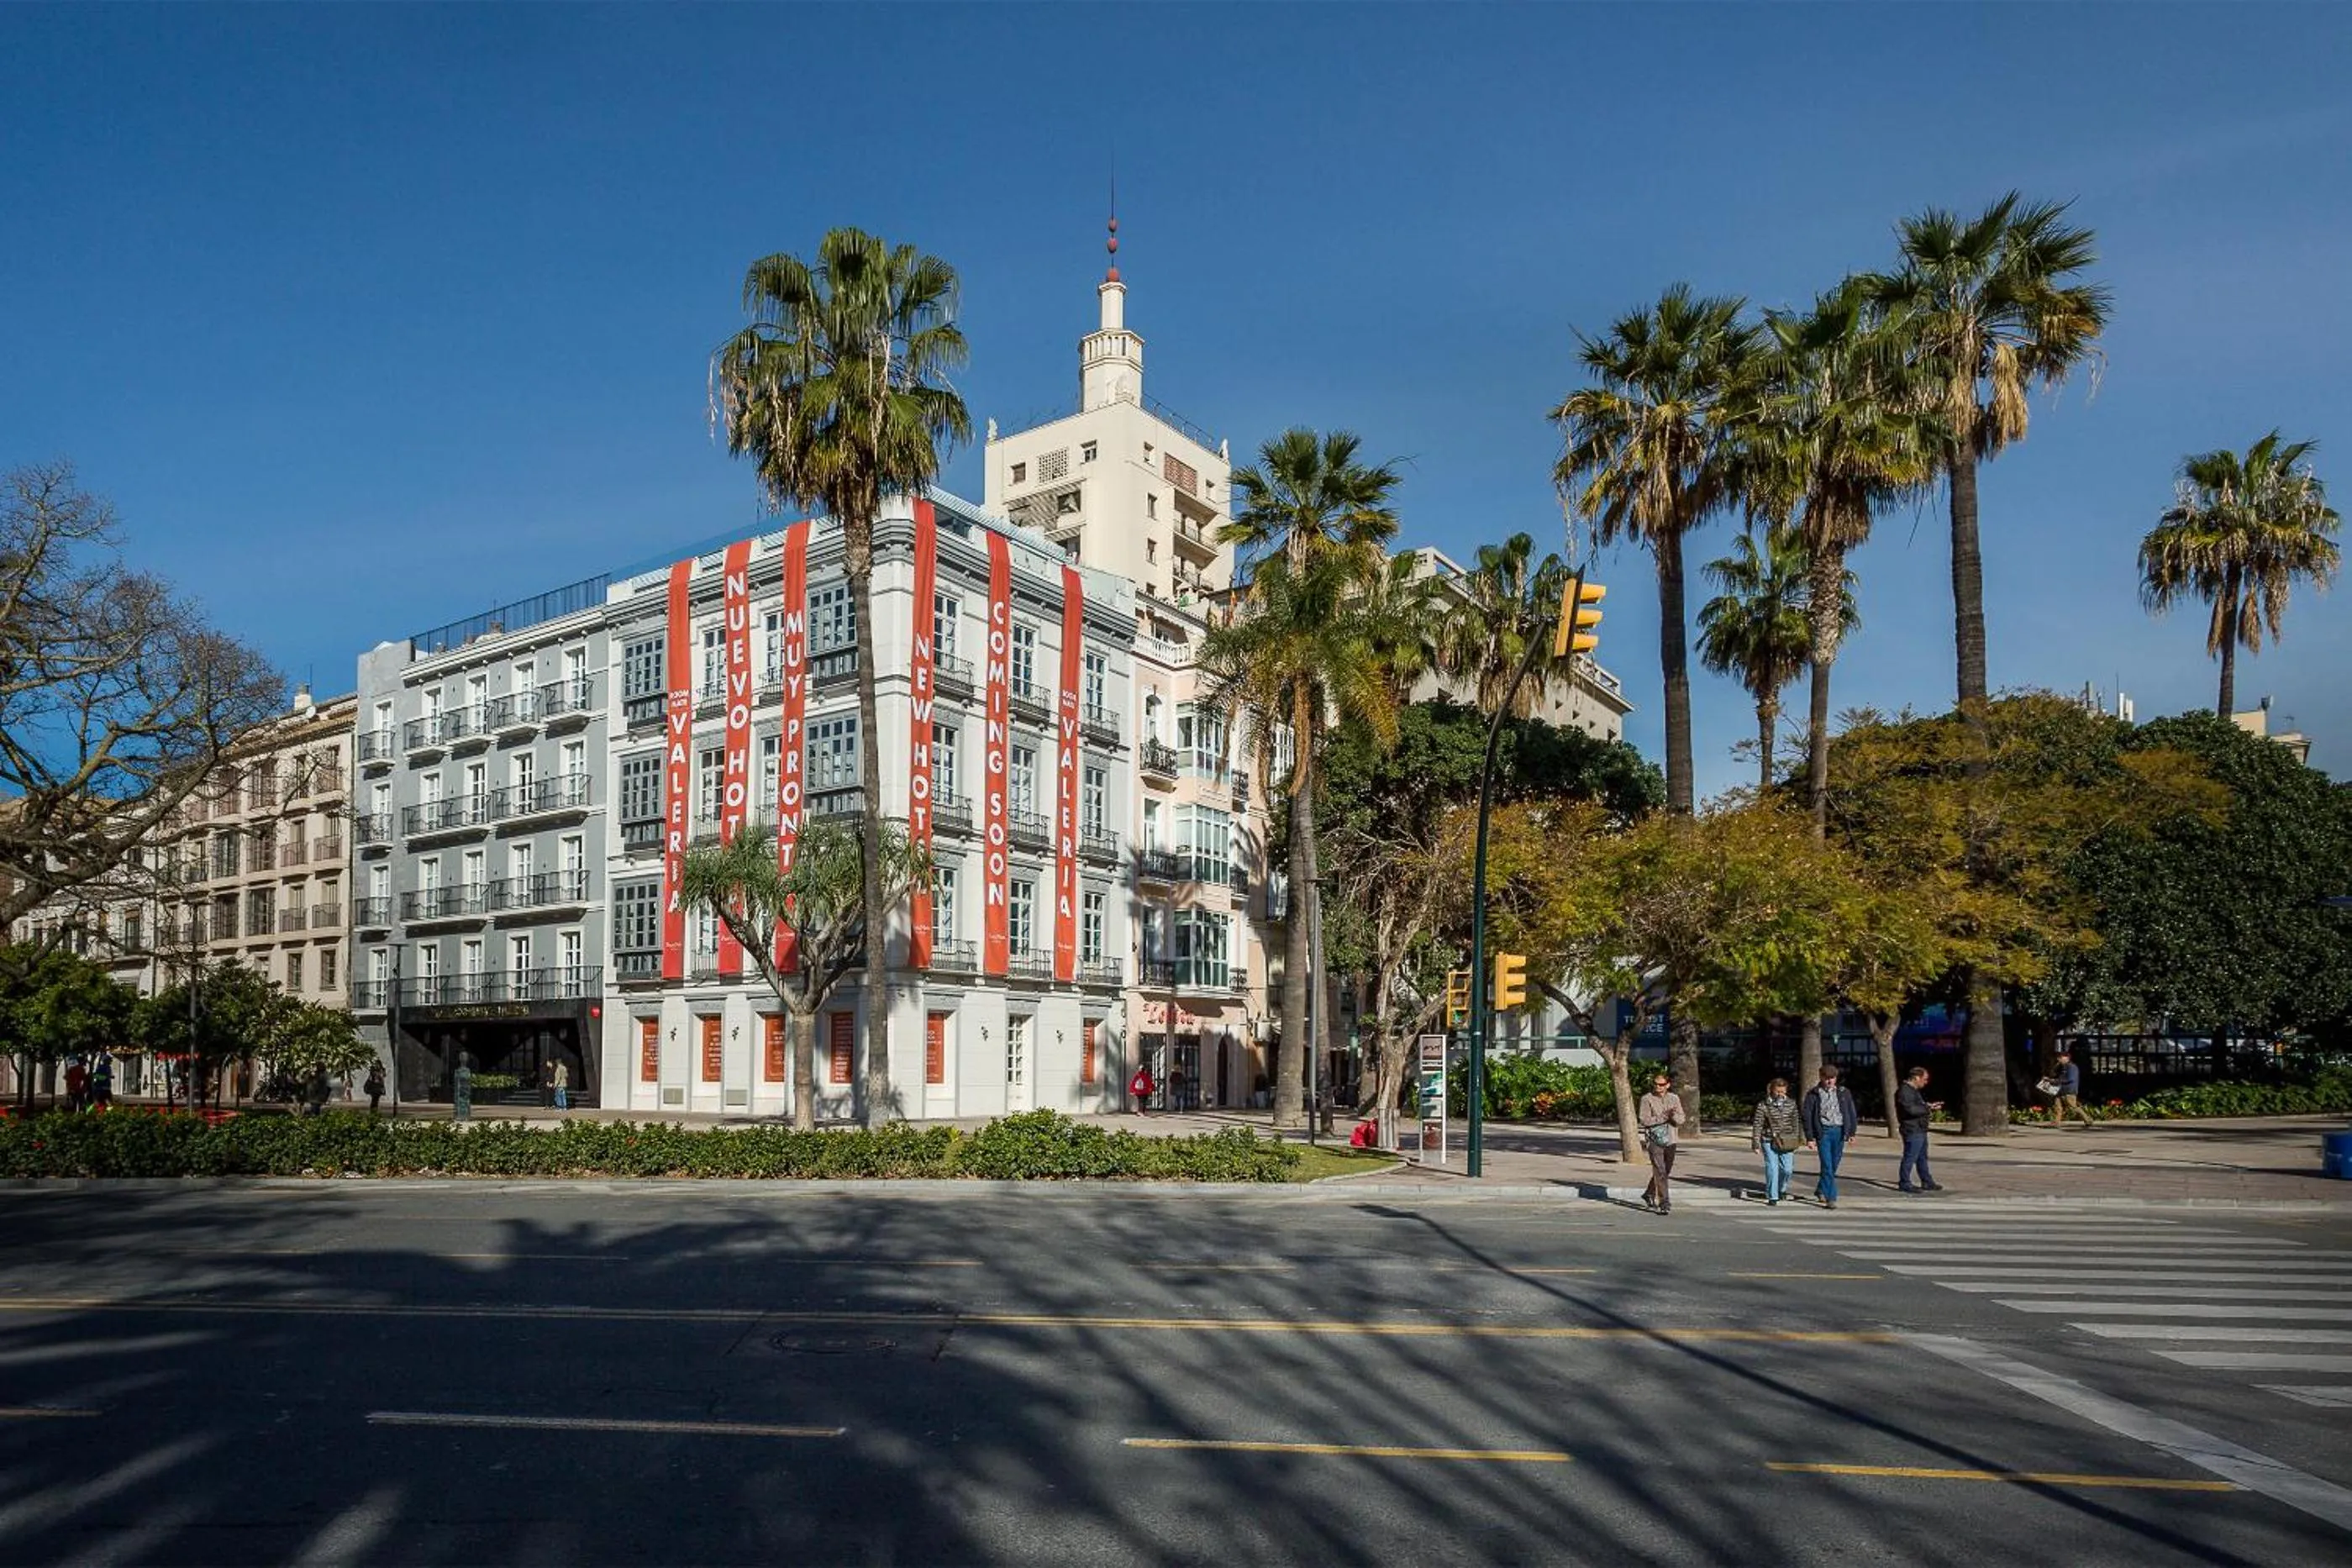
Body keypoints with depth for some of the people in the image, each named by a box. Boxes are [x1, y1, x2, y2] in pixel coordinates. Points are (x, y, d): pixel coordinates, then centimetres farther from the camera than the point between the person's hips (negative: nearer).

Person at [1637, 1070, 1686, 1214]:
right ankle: (1665, 1203, -9)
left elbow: (1681, 1121, 5)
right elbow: (1644, 1120, -12)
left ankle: (1649, 1195, 34)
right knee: (1660, 1172, -10)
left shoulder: (1674, 1098, 8)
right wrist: (1663, 1117, -18)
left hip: (1670, 1140, 5)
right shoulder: (1647, 1099, -5)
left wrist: (1674, 1116, -17)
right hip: (1654, 1139, -5)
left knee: (1666, 1171, 15)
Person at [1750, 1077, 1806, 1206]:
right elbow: (1757, 1125, -4)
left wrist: (1800, 1140, 10)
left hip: (1786, 1142, 3)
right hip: (1769, 1141, -3)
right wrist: (1756, 1144, -7)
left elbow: (1797, 1123, 12)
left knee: (1788, 1169, 1)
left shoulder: (1791, 1104, 4)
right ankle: (1772, 1197, 4)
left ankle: (1780, 1190, 29)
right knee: (1772, 1169, -6)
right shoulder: (1763, 1105, -6)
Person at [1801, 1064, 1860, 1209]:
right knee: (1827, 1165, -9)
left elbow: (1852, 1113, 11)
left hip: (1839, 1131, 3)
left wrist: (1852, 1131, 3)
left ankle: (1821, 1190, 30)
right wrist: (1809, 1137, -4)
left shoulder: (1844, 1093, 9)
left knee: (1834, 1165, 10)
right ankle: (1831, 1198, -7)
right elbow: (1807, 1116, 0)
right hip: (1823, 1131, -3)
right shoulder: (1813, 1094, 1)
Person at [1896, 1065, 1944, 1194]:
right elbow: (1911, 1109, -26)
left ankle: (1927, 1182, 24)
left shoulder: (1914, 1091, 19)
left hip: (1920, 1130, 11)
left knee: (1922, 1158, 16)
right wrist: (1928, 1108, -17)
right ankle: (1905, 1183, 0)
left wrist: (1931, 1106, 11)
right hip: (1912, 1131, -11)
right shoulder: (1904, 1091, -17)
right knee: (1910, 1158, -6)